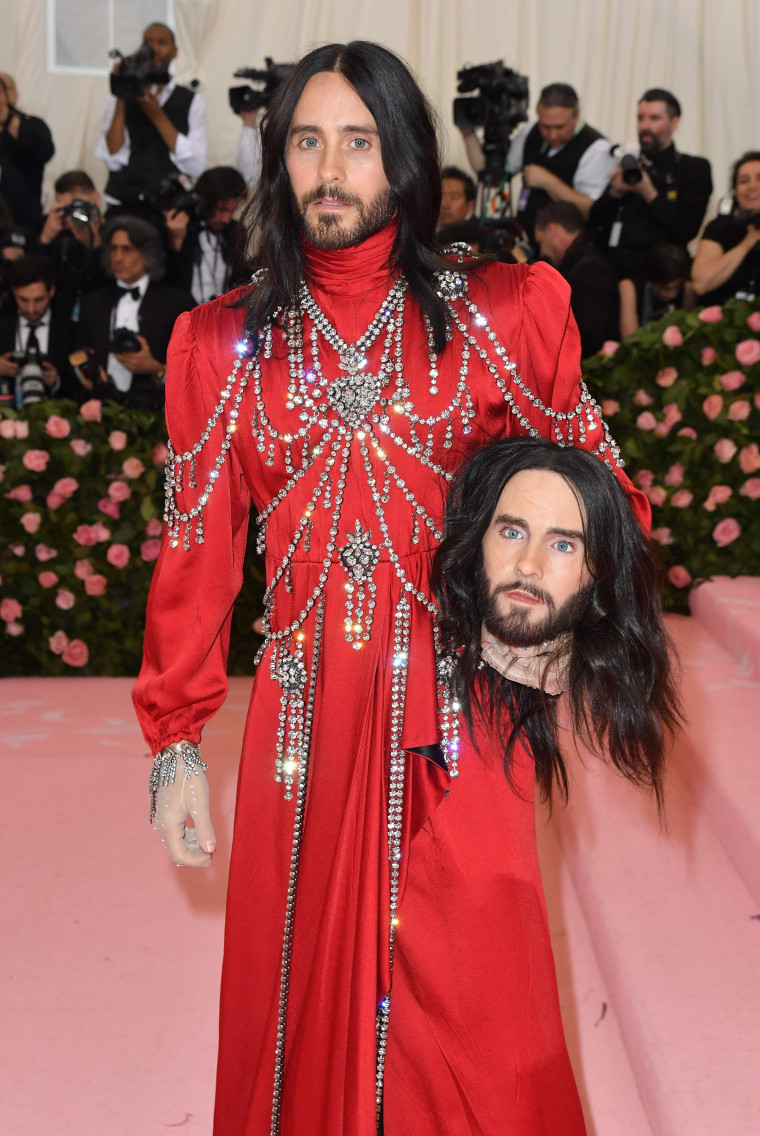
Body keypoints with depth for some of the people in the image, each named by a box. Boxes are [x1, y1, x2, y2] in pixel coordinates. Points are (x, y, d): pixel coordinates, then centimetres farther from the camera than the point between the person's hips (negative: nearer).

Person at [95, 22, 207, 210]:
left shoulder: (192, 100, 9)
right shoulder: (118, 98, 10)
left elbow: (196, 167, -3)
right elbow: (114, 160, -3)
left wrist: (158, 116, -7)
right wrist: (121, 100, -6)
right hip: (123, 204, 0)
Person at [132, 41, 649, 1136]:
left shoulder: (500, 315, 2)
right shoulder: (226, 340, 5)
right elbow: (198, 549, 6)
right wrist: (175, 743, 3)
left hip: (459, 706, -1)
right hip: (306, 711, 2)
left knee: (469, 993, 6)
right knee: (307, 983, 12)